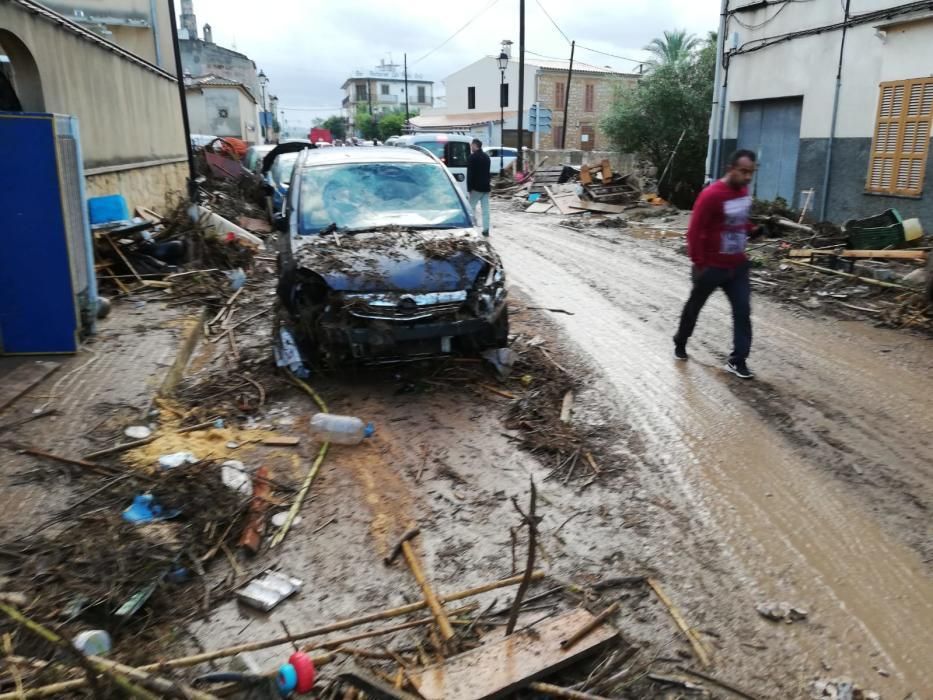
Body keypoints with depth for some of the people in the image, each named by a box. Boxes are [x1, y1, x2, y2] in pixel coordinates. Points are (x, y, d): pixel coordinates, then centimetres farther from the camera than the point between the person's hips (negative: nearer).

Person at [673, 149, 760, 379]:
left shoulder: (744, 191, 3)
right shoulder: (712, 195, -21)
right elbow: (694, 232, -20)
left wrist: (752, 229, 3)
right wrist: (698, 263, -19)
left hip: (738, 266, 6)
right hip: (712, 266, -6)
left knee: (743, 311, 0)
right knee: (694, 306, 14)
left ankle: (738, 361, 7)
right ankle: (680, 343, 36)